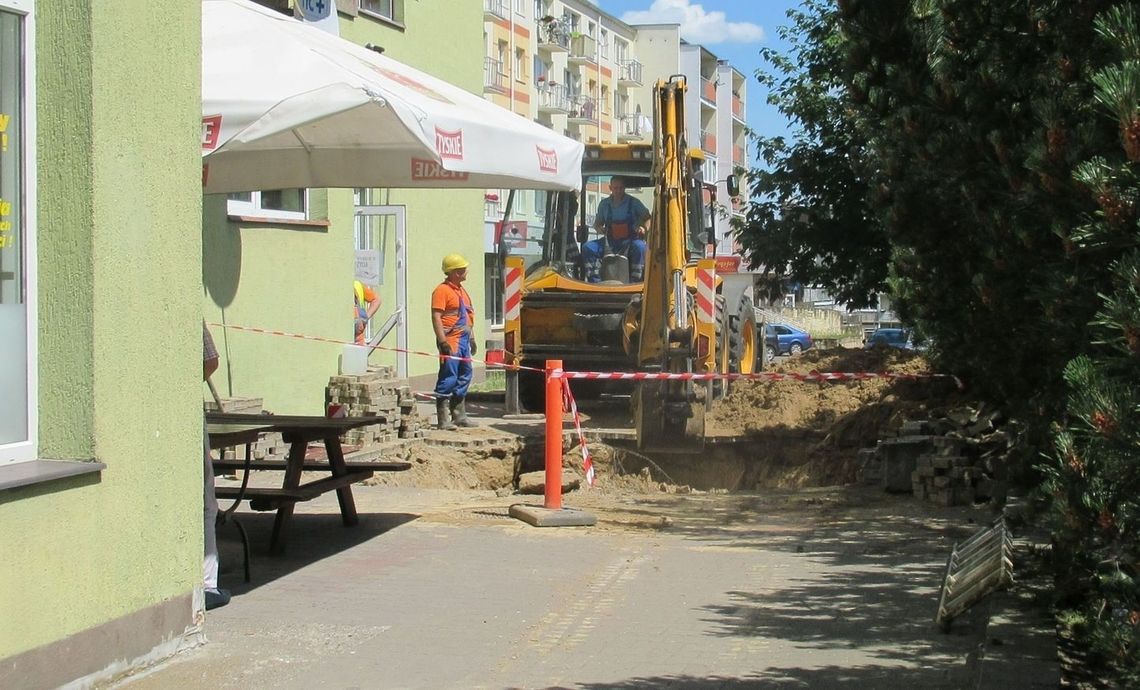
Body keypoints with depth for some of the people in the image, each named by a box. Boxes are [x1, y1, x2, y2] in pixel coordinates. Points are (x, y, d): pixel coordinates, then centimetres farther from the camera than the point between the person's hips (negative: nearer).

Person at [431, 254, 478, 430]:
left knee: (464, 376, 14)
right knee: (448, 378, -10)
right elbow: (436, 317, -17)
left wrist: (471, 338, 22)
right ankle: (443, 419, -8)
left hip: (463, 340, 10)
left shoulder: (461, 290, 19)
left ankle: (459, 415, 23)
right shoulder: (442, 290, -11)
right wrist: (443, 342, -22)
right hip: (451, 341, -10)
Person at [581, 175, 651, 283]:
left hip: (629, 241, -3)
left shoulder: (634, 202, 2)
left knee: (639, 246, -39)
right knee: (587, 248, -20)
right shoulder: (604, 204, 10)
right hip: (610, 241, 3)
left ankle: (635, 282, -34)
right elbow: (597, 223, 18)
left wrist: (643, 228, -19)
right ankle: (595, 283, -25)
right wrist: (599, 228, -7)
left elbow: (648, 218, 4)